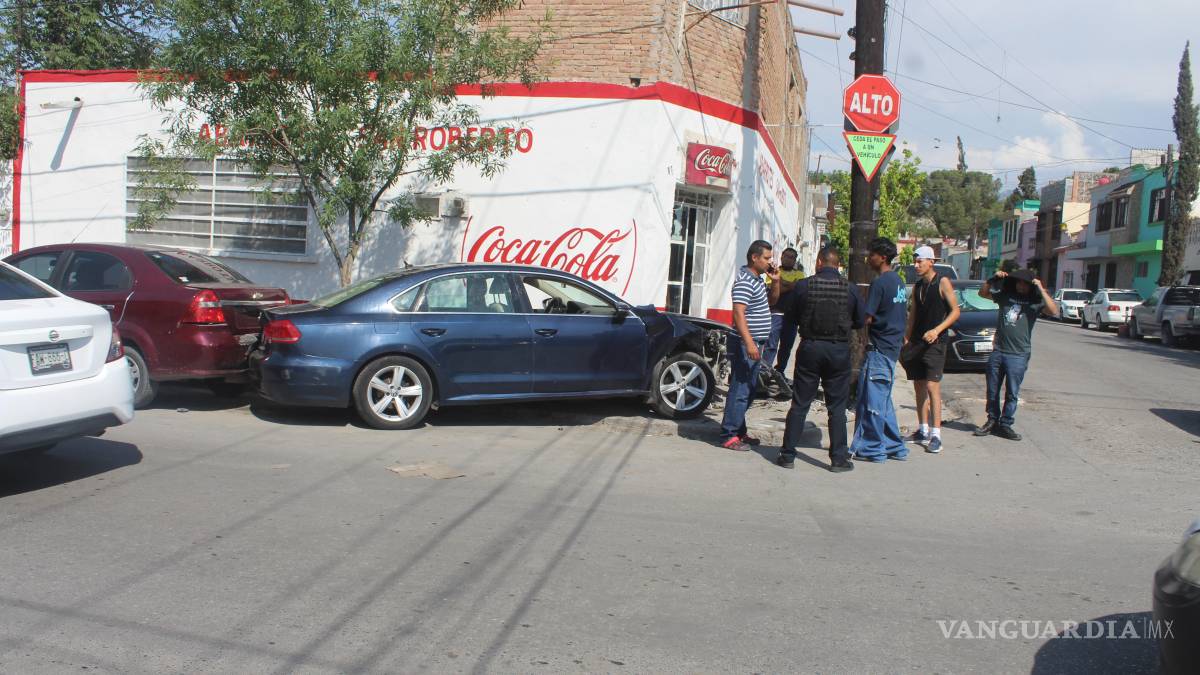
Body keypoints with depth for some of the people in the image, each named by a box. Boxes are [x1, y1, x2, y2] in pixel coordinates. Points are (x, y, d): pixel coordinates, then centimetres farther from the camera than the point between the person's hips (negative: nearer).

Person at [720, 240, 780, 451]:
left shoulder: (757, 279, 15)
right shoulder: (745, 281, -16)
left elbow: (771, 301, 28)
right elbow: (739, 313, -25)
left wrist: (775, 282, 9)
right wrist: (749, 343, -31)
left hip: (755, 345, 10)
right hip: (746, 345, -10)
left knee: (749, 390, 15)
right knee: (740, 390, -8)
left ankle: (739, 431, 24)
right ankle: (728, 436, -4)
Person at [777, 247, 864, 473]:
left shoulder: (803, 286, -6)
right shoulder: (850, 289, -3)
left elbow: (792, 316, 2)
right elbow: (860, 321, 5)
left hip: (810, 347, 0)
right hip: (839, 350, 1)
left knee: (799, 404, 6)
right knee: (837, 407, 8)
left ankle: (788, 455, 8)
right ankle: (839, 458, 10)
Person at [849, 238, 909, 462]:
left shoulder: (879, 283, -15)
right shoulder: (899, 281, 13)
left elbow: (867, 318, -18)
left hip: (879, 348, -9)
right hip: (892, 348, 9)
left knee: (872, 400, -2)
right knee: (883, 400, 16)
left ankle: (872, 448, 3)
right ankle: (895, 446, 20)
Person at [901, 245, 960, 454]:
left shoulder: (942, 283, -6)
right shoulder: (917, 286, 13)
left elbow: (955, 311, -9)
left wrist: (937, 330, -20)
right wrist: (906, 341, 11)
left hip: (935, 343, -7)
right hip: (916, 342, 7)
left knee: (932, 386, -13)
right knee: (919, 386, 9)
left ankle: (936, 435, -12)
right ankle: (923, 431, 18)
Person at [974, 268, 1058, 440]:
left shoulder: (1035, 302, -2)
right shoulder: (1005, 296, 8)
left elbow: (1054, 311, -19)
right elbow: (982, 293, 18)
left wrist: (1041, 289, -20)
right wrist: (994, 279, 3)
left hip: (1018, 356, -3)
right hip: (998, 352, 3)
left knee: (1012, 393, 2)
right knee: (992, 391, 11)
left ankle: (1005, 425, 13)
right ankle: (992, 421, 24)